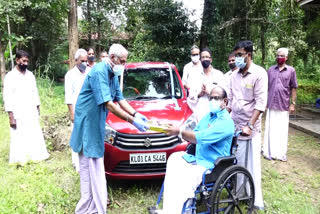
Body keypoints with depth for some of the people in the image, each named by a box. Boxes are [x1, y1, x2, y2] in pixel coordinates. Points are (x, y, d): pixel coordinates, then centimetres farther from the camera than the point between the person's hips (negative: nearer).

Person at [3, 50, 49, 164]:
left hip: (31, 113, 4)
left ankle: (35, 158, 20)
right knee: (19, 139, 4)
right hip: (18, 114, -4)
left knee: (35, 137, 8)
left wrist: (38, 109, 10)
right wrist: (11, 117, -14)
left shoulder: (30, 75, 8)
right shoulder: (10, 76, -7)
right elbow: (7, 97, -10)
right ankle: (19, 161, 17)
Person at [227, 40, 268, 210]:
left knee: (251, 164, 0)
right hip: (234, 125, 5)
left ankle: (255, 199, 11)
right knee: (235, 161, 10)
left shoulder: (259, 73, -7)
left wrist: (250, 125, -17)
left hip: (250, 128, -5)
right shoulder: (234, 76, 10)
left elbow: (261, 102, -12)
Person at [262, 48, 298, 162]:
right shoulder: (271, 70, 6)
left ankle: (281, 153, 20)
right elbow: (266, 87, 7)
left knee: (282, 130, 8)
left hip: (284, 105, -1)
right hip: (271, 105, 1)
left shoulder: (291, 70, 2)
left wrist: (293, 103, -2)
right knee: (271, 129, 6)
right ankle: (269, 152, 16)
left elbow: (293, 88, 2)